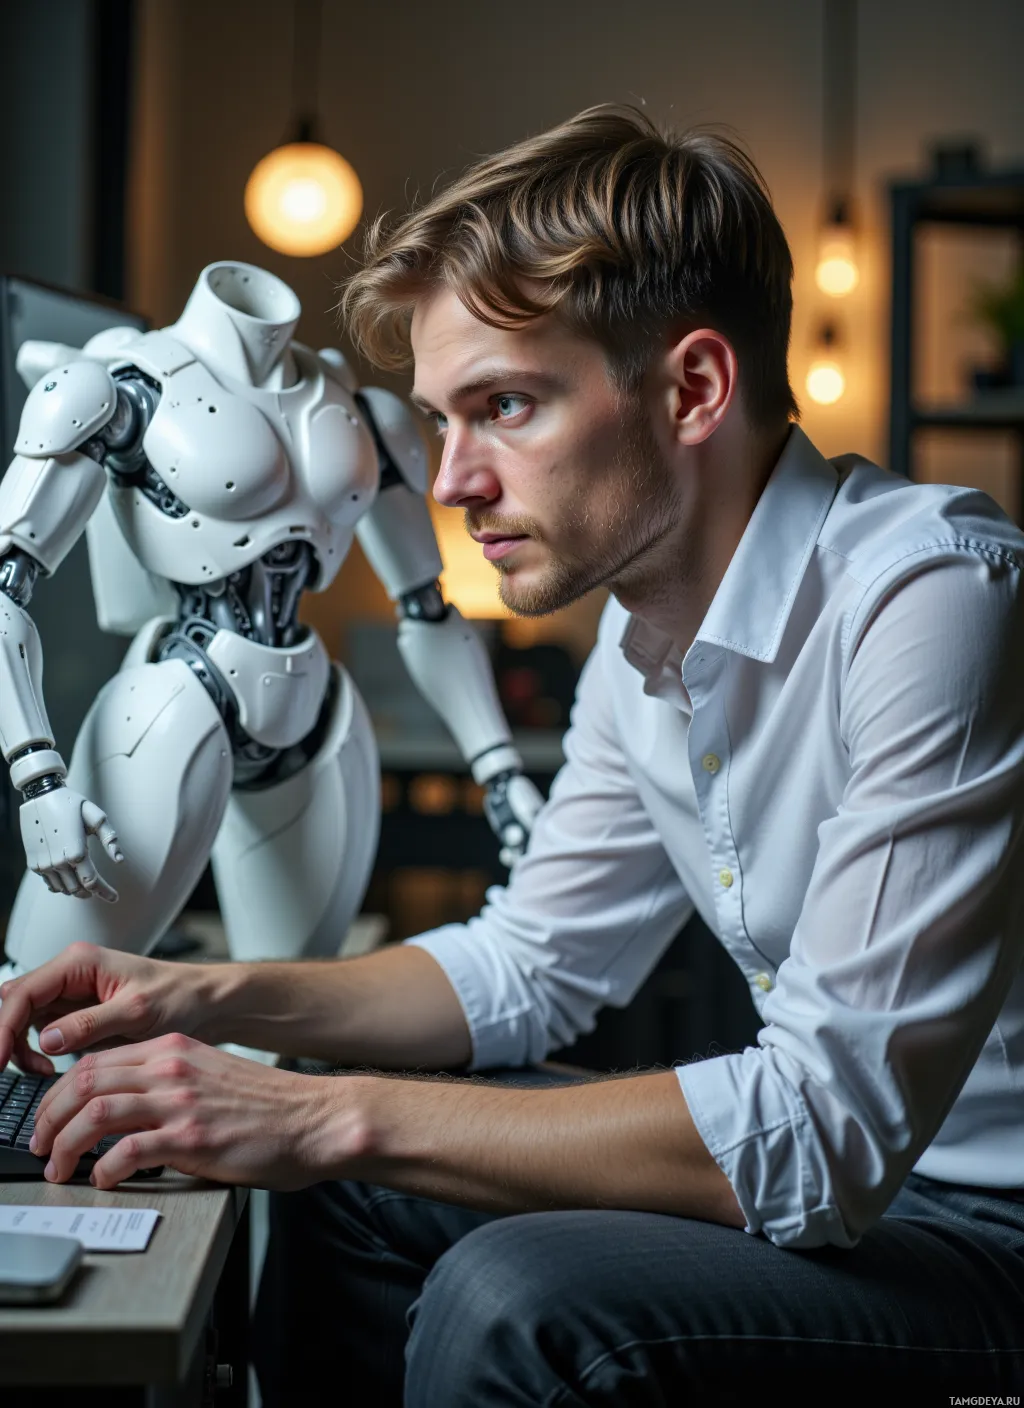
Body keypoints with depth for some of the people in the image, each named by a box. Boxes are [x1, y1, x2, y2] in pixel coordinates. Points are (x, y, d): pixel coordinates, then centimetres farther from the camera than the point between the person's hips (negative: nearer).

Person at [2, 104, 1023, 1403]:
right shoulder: (644, 636, 3)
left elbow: (830, 1119, -30)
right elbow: (531, 963, 14)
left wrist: (340, 1116, -27)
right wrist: (214, 1000, 1)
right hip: (861, 1166, 8)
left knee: (519, 1302, -27)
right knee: (351, 1190, 7)